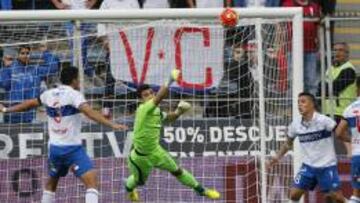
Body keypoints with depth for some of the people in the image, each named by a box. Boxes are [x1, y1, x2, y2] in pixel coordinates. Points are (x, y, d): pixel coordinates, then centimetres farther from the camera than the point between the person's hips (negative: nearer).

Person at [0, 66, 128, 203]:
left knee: (51, 183, 26)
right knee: (91, 181, -15)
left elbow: (30, 104, 23)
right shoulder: (73, 94, -10)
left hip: (54, 147, 7)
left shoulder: (49, 94, 9)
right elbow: (90, 113, -25)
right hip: (72, 147, -7)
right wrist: (112, 125, -32)